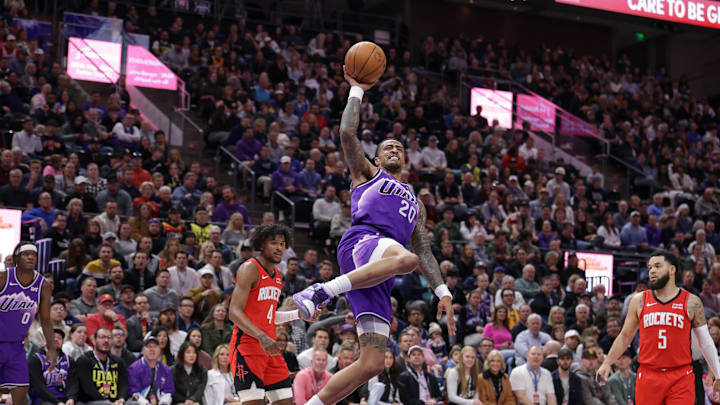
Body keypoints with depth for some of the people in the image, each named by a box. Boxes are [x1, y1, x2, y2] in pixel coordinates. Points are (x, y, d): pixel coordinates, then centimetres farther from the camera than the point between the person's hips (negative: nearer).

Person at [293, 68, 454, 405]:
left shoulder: (415, 204, 39)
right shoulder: (366, 174, 26)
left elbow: (424, 251, 33)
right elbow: (347, 133, 10)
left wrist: (442, 292, 21)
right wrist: (357, 90, 18)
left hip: (380, 276, 5)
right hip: (361, 242, -5)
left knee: (371, 364, -9)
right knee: (404, 258, -43)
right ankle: (322, 291, -40)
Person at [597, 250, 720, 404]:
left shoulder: (691, 303, 3)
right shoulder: (639, 301, 7)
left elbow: (705, 341, 10)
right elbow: (625, 336, 14)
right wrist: (606, 364, 6)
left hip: (681, 379, -2)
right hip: (648, 378, 2)